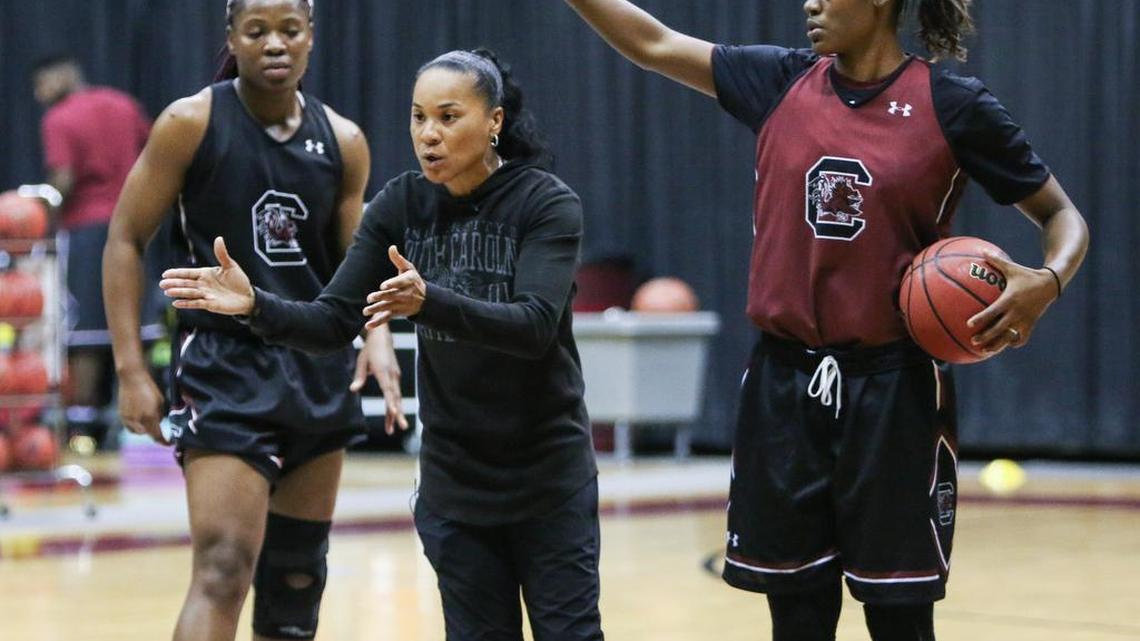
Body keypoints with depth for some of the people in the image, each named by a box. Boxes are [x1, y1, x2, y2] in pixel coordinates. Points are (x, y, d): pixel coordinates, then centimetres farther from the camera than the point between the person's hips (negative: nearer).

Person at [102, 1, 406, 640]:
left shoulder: (343, 141, 3)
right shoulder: (192, 123, -8)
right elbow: (126, 239, -4)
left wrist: (378, 336, -12)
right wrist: (132, 369, -10)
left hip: (321, 371, 6)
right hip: (225, 367, -5)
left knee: (297, 576, 14)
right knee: (224, 570, -18)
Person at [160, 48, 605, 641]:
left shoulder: (547, 204, -13)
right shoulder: (401, 206, -2)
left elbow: (535, 326, -27)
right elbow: (332, 322, -5)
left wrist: (428, 301, -43)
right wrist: (255, 305, -25)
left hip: (549, 478, -3)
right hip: (455, 481, 3)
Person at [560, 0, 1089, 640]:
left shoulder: (954, 106, -4)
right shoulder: (783, 84, 5)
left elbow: (1063, 215, 2)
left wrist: (1047, 281, -18)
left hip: (894, 389, -4)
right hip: (785, 384, 4)